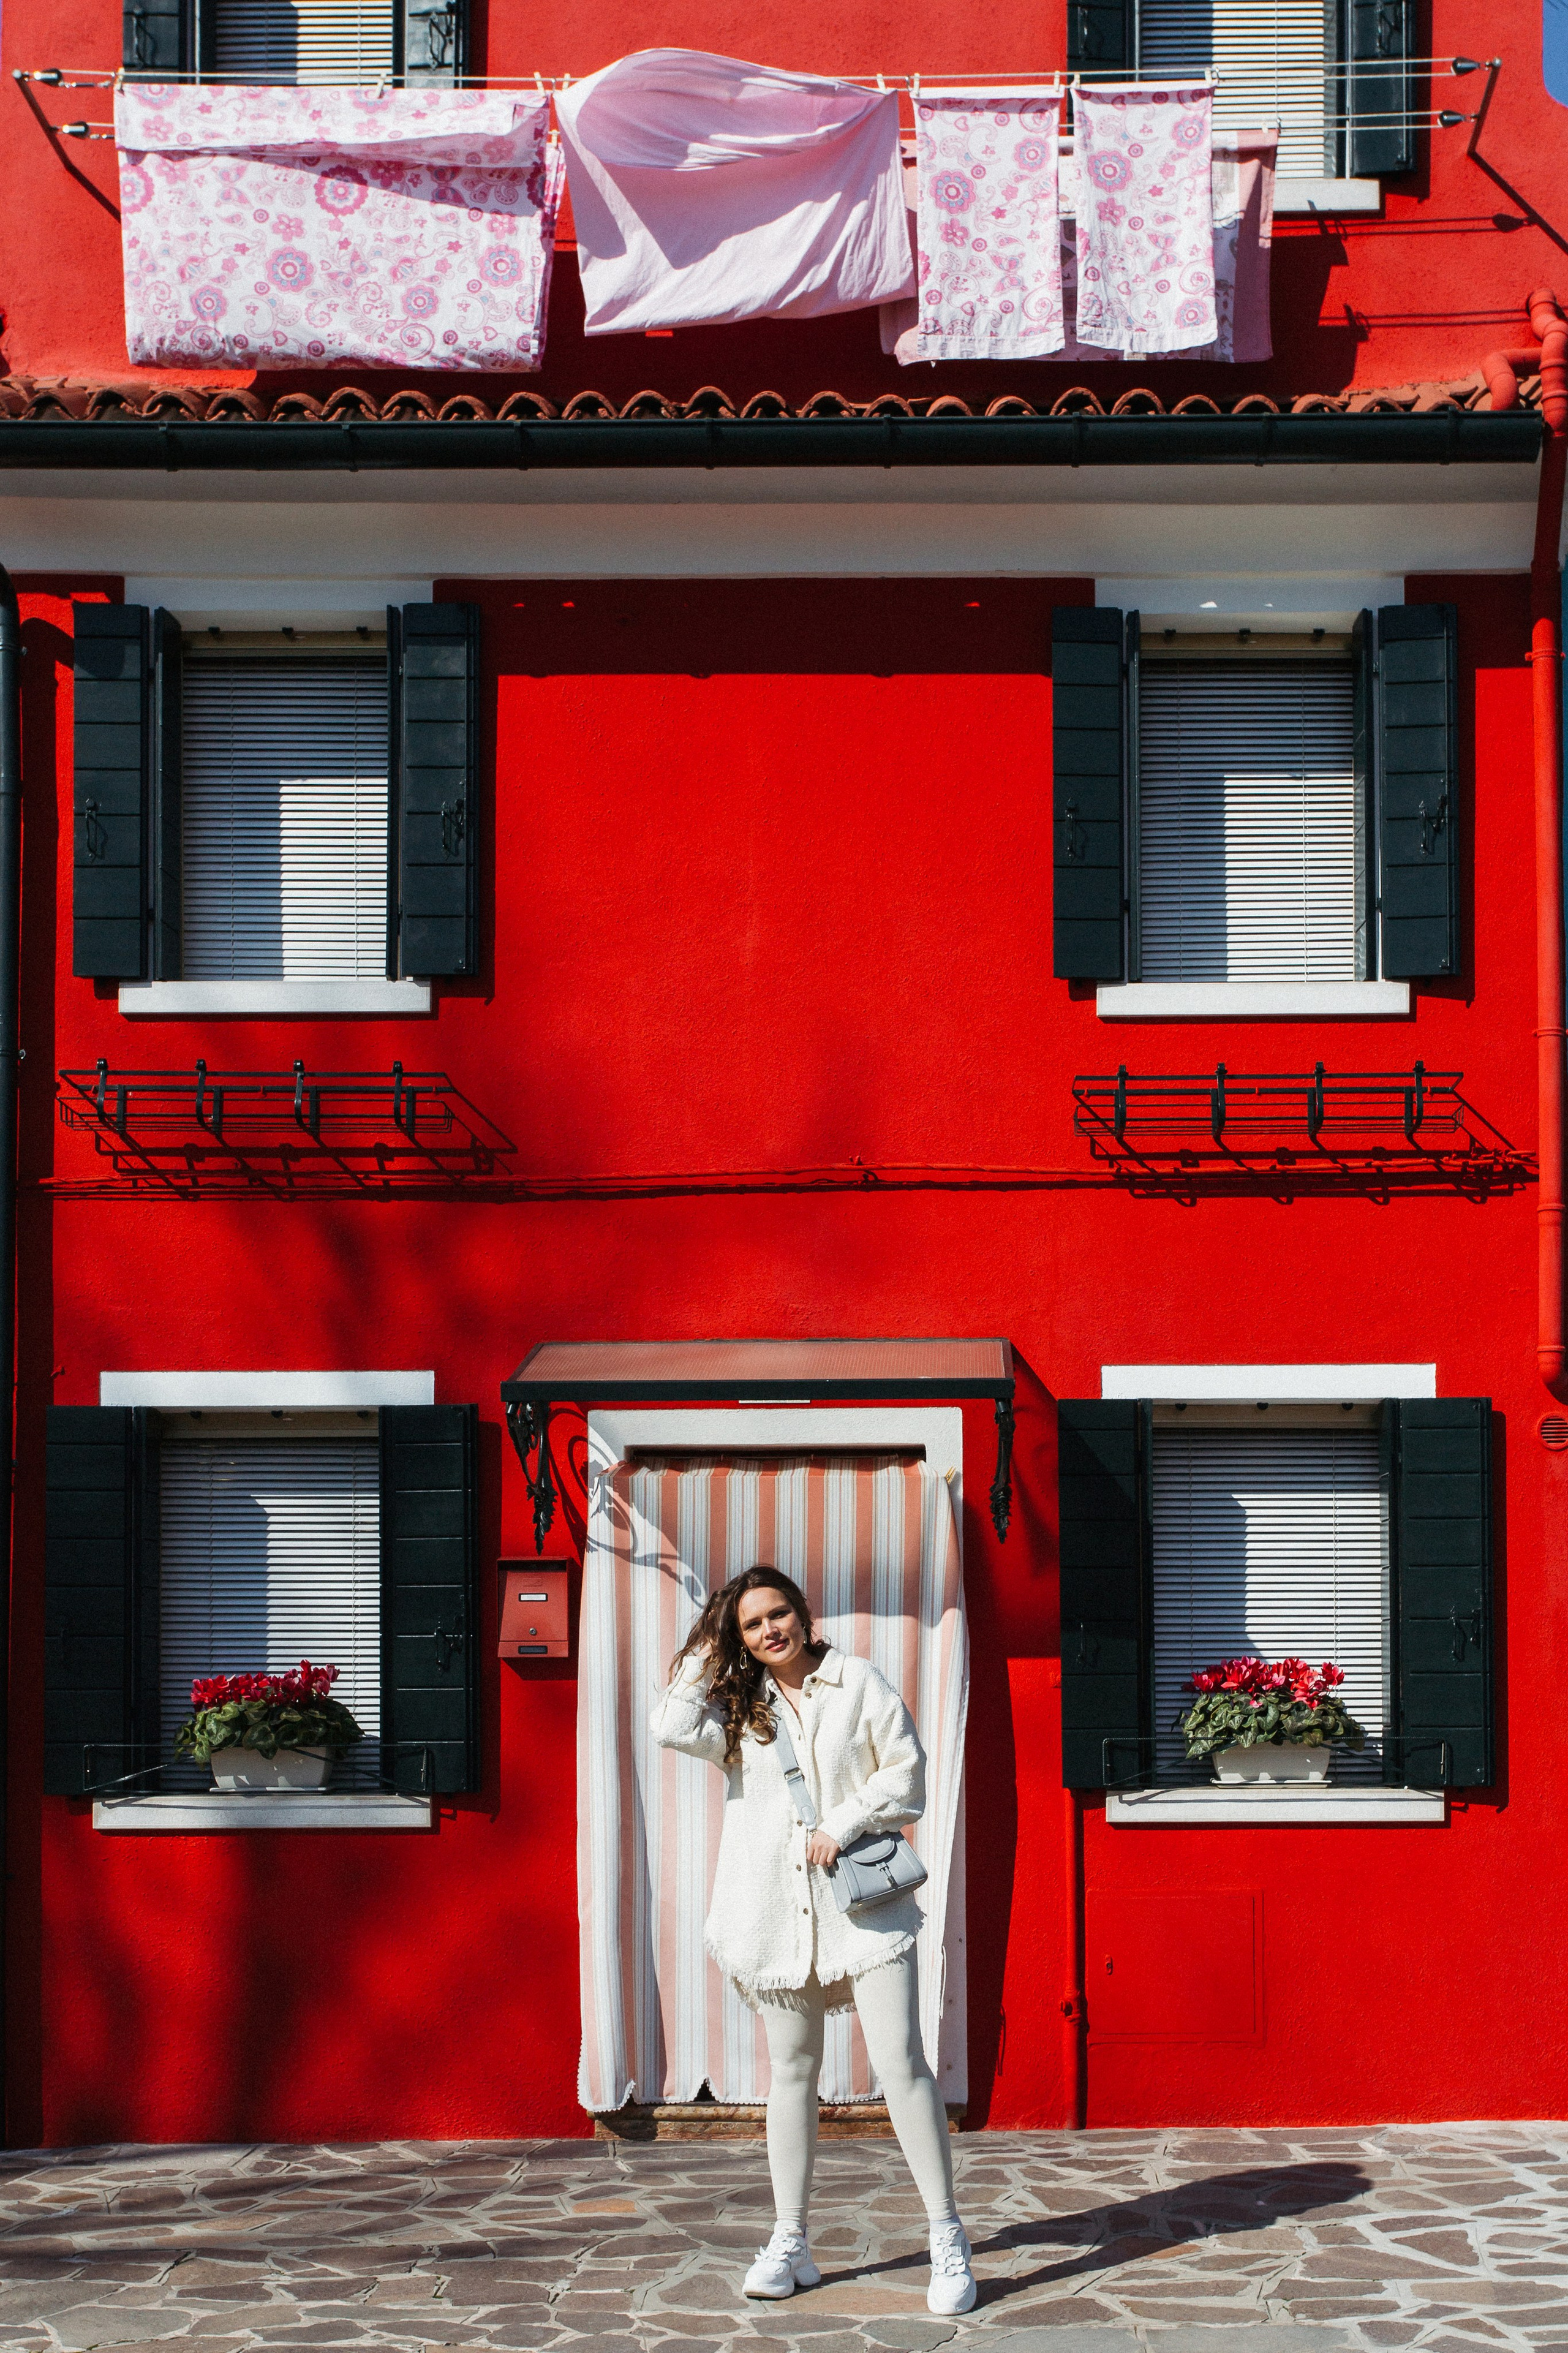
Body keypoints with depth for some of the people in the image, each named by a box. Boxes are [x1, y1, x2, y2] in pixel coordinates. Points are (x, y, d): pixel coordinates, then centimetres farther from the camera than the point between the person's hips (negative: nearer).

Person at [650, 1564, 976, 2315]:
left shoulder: (857, 1682, 3)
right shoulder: (736, 1704, 9)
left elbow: (906, 1771, 1)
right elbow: (673, 1728, -10)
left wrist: (844, 1825, -11)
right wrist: (705, 1657, 1)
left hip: (860, 1895, -3)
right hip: (773, 1904, 3)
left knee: (899, 2062, -9)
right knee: (792, 2069, 10)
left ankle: (948, 2239, -3)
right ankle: (790, 2244, 17)